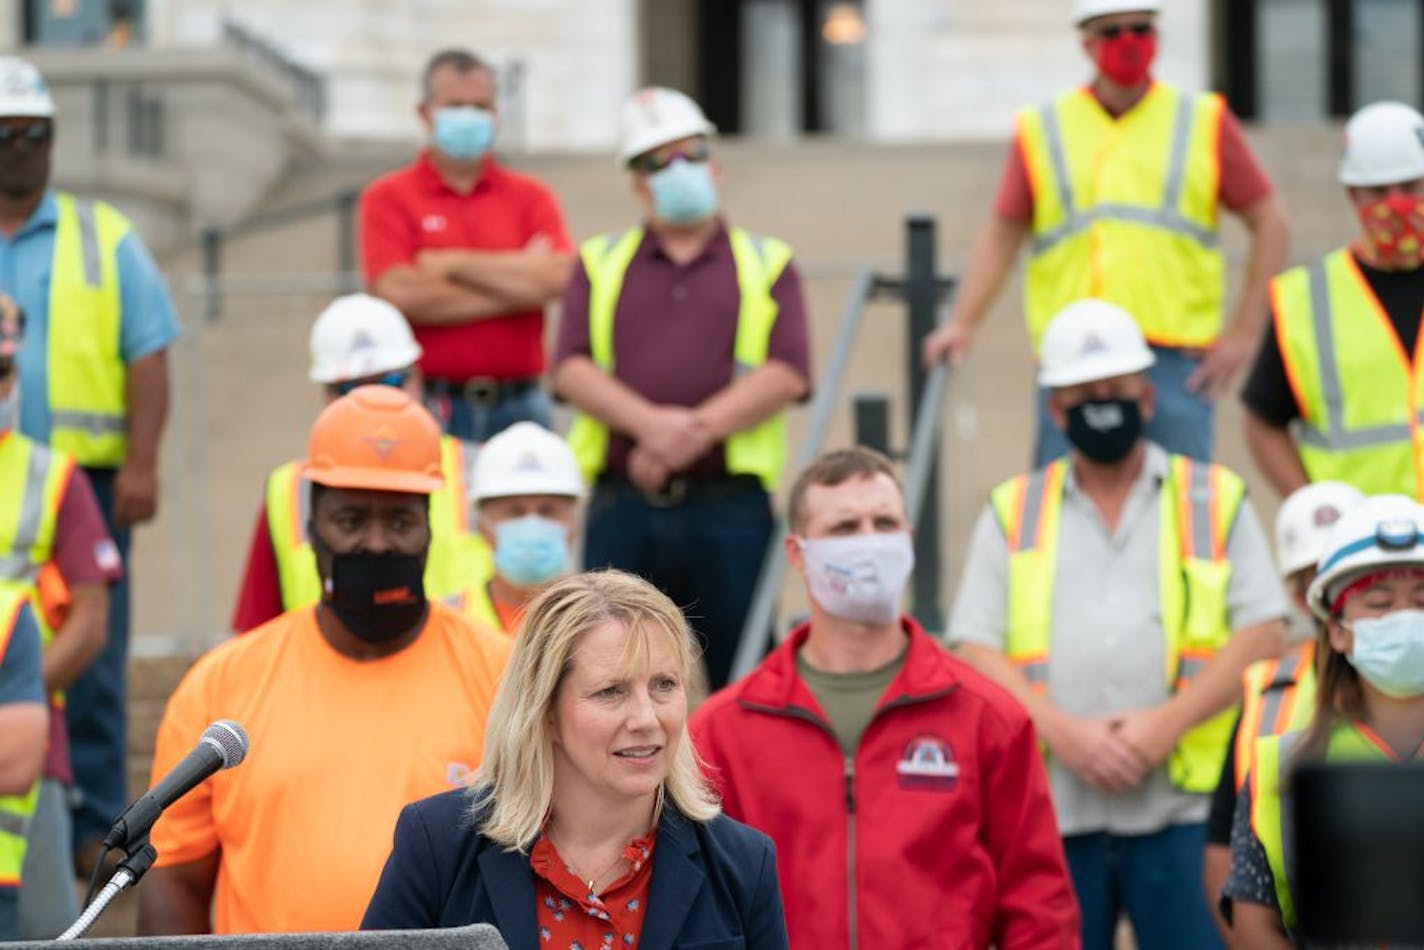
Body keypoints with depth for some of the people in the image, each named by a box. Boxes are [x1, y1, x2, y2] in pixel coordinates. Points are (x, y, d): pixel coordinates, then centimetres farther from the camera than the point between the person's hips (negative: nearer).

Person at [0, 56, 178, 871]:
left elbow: (149, 354, 5)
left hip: (85, 479, 0)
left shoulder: (106, 239, 10)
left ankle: (95, 828, 3)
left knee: (90, 663, -1)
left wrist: (141, 464, -6)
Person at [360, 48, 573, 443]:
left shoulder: (532, 199, 12)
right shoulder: (387, 199, 4)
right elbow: (399, 295, -10)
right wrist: (517, 283, -4)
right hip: (429, 407, -2)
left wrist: (454, 264, -5)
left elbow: (558, 277, -5)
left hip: (519, 408, 2)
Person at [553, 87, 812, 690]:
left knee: (739, 674, -1)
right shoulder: (600, 263, 15)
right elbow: (571, 368, 2)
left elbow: (787, 374, -2)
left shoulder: (768, 264, 12)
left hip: (730, 505, -1)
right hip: (622, 506, 1)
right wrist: (649, 423, -15)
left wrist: (698, 430, -14)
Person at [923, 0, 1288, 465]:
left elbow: (1269, 222, 10)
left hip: (1176, 360, 0)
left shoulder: (1205, 124, 10)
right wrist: (962, 323, 0)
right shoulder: (1042, 129, 12)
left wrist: (1244, 331, 2)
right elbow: (1002, 233, 12)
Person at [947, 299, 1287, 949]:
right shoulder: (1012, 514, 15)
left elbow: (1262, 635, 3)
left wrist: (1168, 724, -10)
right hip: (1049, 812, 1)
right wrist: (1060, 731, -10)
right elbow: (974, 650, 6)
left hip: (1182, 805, -1)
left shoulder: (1216, 501, 12)